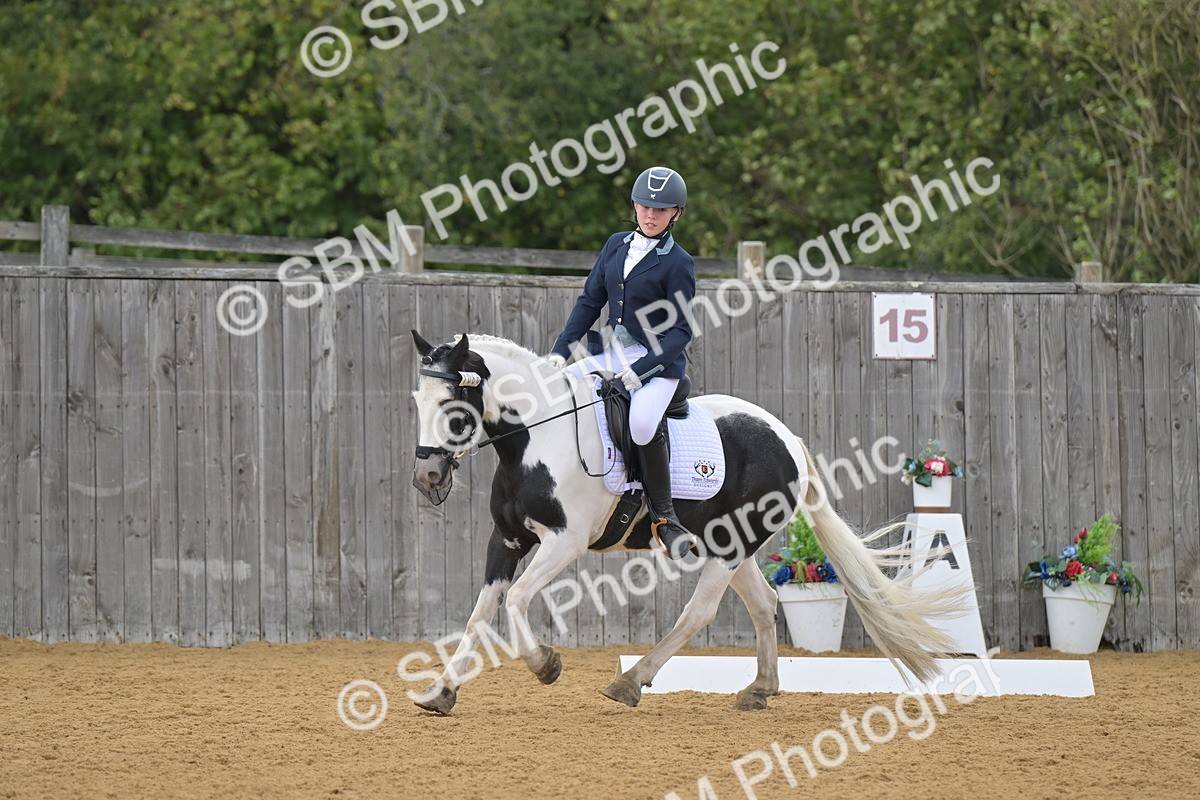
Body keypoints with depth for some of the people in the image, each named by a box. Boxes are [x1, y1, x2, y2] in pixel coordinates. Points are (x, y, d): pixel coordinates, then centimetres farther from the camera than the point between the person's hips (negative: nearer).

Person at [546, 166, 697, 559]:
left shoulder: (678, 264, -8)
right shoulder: (617, 245, 10)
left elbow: (680, 331, -12)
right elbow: (590, 301, 13)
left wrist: (640, 369, -22)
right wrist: (560, 350, 2)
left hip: (659, 361, -7)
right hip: (613, 352, 7)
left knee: (642, 423, -33)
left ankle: (664, 516, -21)